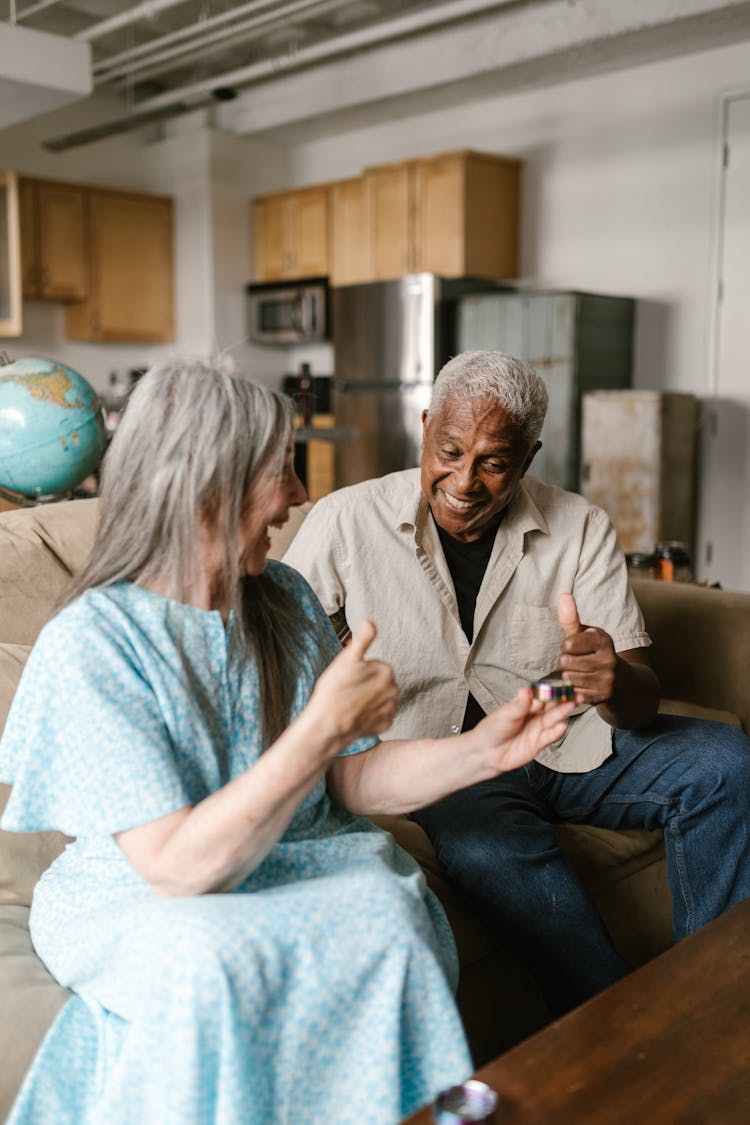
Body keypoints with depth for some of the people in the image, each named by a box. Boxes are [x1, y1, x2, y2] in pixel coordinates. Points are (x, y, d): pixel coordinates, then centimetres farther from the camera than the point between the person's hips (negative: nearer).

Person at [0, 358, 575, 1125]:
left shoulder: (285, 601, 2)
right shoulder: (89, 644, -18)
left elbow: (350, 780, 4)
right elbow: (177, 869, -24)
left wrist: (481, 751, -10)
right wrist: (324, 726, -28)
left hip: (295, 874, 4)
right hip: (137, 905, -4)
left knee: (389, 909, -27)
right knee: (202, 965, -36)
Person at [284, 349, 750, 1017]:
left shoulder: (581, 529, -3)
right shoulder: (346, 522, -8)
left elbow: (642, 702, -5)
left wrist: (616, 682, -32)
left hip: (567, 740, 3)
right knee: (491, 847, -35)